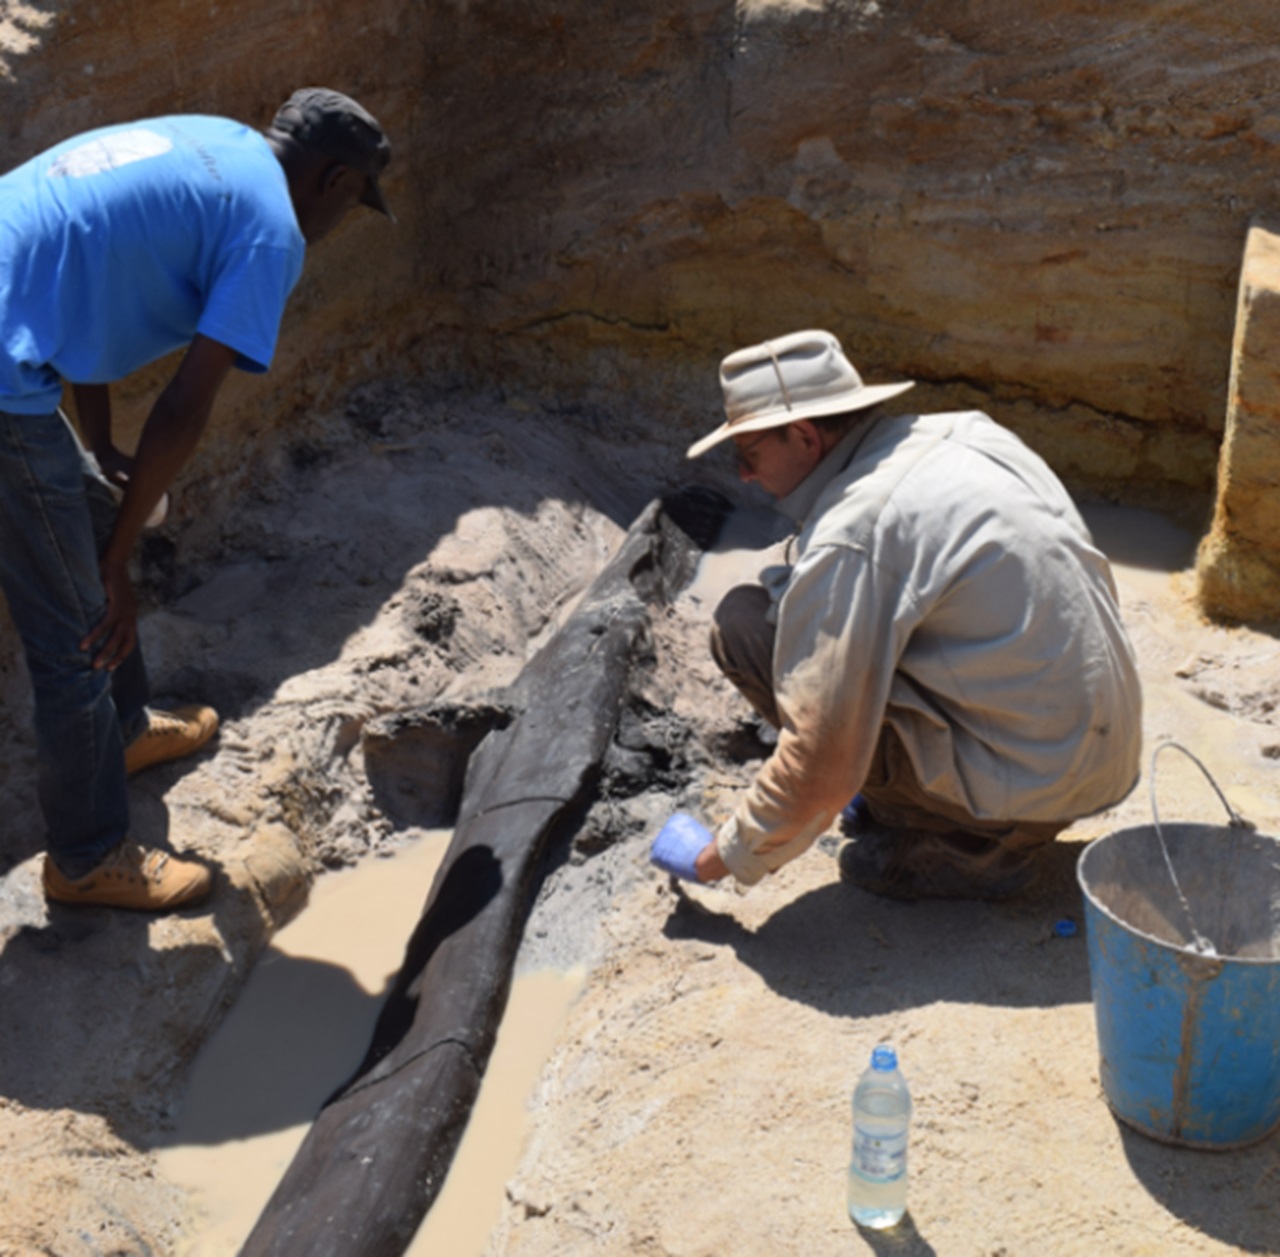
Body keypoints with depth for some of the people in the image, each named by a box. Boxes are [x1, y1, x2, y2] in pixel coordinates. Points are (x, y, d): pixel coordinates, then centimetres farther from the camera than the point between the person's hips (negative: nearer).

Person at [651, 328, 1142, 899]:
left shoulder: (849, 540, -20)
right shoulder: (968, 432, 5)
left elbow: (820, 764, -18)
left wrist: (721, 857, -2)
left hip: (1029, 780, -9)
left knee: (746, 621, -9)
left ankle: (965, 843, -1)